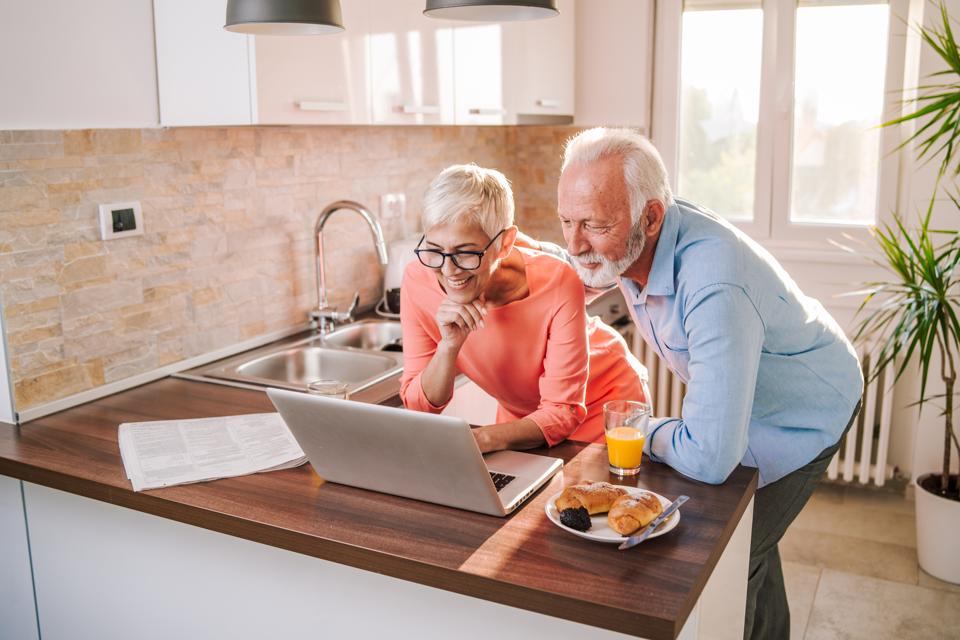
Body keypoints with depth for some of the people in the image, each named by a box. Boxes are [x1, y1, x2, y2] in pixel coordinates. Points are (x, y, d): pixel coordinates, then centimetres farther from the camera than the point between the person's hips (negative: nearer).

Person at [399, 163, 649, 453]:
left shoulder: (558, 284, -31)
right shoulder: (417, 280, -21)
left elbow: (562, 410, -24)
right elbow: (419, 405, -14)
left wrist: (481, 438, -42)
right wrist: (449, 346, -34)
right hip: (518, 413, 2)